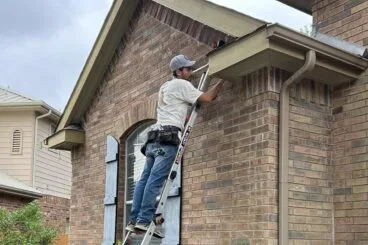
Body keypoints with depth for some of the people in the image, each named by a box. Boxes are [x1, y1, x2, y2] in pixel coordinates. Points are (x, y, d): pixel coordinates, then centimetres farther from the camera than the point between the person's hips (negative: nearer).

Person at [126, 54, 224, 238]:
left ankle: (133, 220, 1)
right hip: (168, 137, -9)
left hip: (155, 136, 9)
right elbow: (206, 98, -3)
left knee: (145, 179, 3)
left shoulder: (165, 86, 29)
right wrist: (222, 82, 7)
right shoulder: (182, 85, 1)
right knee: (155, 180, -15)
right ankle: (144, 220, -19)